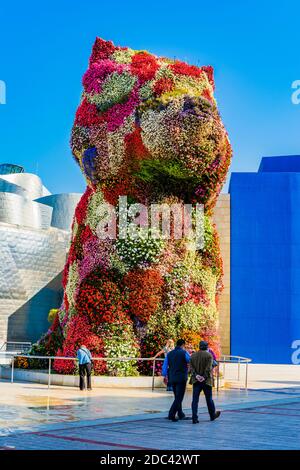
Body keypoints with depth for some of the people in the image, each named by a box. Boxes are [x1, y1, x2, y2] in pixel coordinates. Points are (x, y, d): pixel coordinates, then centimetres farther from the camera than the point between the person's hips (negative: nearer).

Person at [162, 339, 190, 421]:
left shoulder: (169, 353, 8)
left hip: (172, 378, 6)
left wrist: (165, 376, 14)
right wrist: (186, 352, 13)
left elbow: (164, 366, 8)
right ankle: (171, 414, -13)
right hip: (181, 378, -6)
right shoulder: (184, 353, -8)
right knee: (179, 398, -3)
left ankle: (181, 415, 21)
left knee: (177, 397, 16)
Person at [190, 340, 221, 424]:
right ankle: (212, 415, 27)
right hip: (206, 380, -3)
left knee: (195, 399, 0)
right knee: (209, 399, 12)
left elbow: (191, 367, 0)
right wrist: (204, 377, -13)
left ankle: (195, 418, -7)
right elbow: (208, 368, -15)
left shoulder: (193, 355, 9)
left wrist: (196, 375, -8)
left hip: (196, 380, 3)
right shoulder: (209, 355, -6)